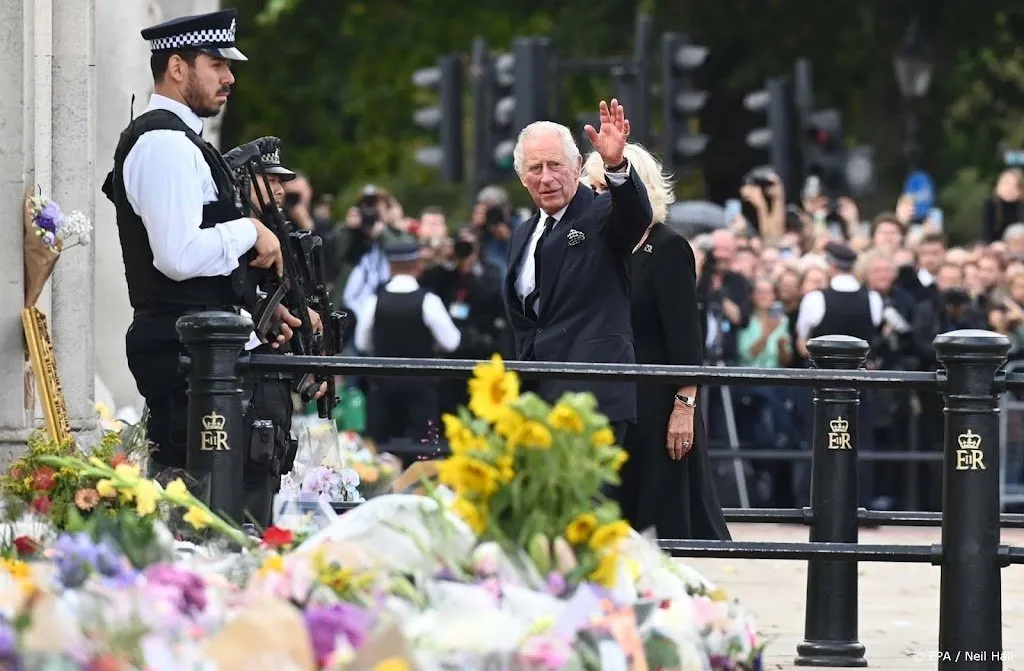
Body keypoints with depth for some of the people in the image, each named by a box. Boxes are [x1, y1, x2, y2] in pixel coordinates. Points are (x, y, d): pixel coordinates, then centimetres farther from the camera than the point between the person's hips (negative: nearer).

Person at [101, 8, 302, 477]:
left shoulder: (180, 140, 20)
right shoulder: (164, 143, -14)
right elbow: (180, 255, -24)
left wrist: (254, 308, 15)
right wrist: (250, 231, -11)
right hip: (183, 349, -11)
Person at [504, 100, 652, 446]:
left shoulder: (603, 216, -2)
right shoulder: (522, 237, 19)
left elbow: (636, 214, -27)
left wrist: (616, 164, -45)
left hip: (593, 392, -7)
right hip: (538, 396, 7)